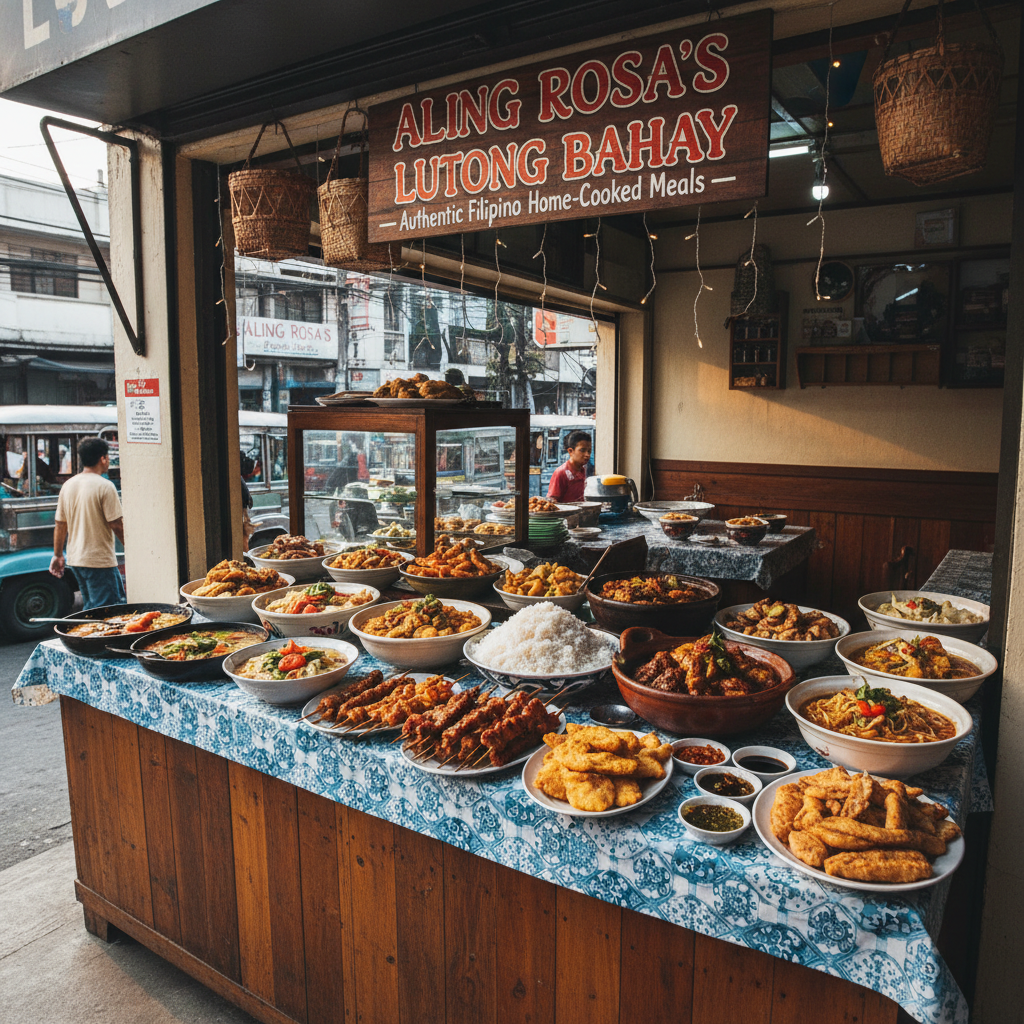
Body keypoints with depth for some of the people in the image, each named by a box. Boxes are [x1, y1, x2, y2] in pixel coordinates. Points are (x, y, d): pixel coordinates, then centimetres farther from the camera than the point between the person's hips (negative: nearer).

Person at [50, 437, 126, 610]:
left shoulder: (68, 485, 7)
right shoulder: (105, 486, -14)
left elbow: (60, 525, 10)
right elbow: (117, 525, -15)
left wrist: (57, 555, 19)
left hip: (75, 559, 8)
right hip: (100, 561, -8)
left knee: (91, 608, 19)